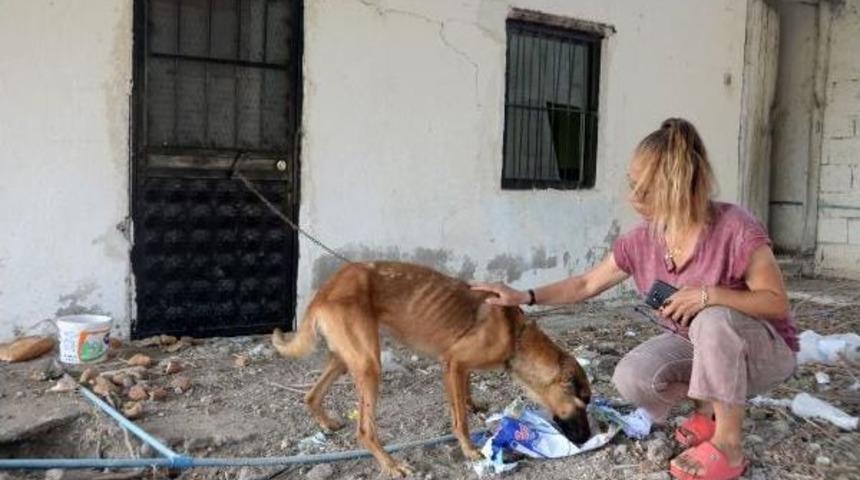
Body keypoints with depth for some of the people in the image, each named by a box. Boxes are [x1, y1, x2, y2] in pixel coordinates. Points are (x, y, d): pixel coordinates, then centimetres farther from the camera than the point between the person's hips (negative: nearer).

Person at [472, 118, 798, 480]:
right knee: (631, 378, -23)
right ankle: (709, 408, 7)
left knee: (713, 319, -38)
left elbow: (778, 302, -22)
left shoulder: (735, 229, -29)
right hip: (698, 346, 5)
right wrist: (525, 297, -10)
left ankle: (729, 444, -21)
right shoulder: (643, 241, -12)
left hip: (763, 349, -4)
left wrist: (710, 294, -37)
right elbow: (587, 285, -1)